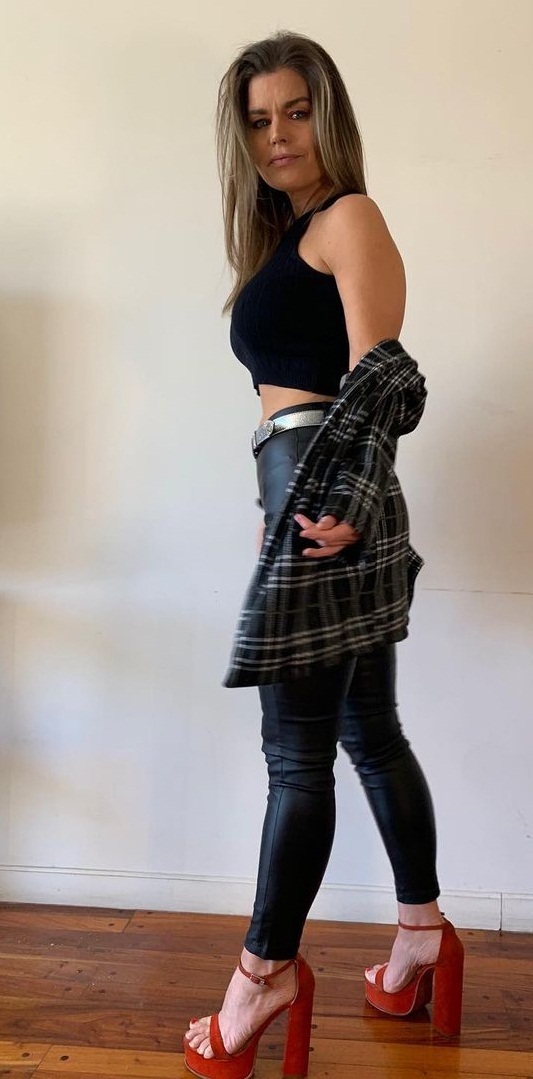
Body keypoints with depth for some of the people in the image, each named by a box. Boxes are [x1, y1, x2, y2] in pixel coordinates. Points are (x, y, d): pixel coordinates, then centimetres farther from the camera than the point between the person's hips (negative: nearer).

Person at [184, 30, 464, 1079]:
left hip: (323, 494, -9)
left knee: (297, 751, -3)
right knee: (368, 728, 14)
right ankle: (423, 931, 28)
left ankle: (266, 972, 11)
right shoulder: (281, 240, 23)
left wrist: (341, 501, -24)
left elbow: (380, 374, -14)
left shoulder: (349, 217, -2)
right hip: (309, 495, 9)